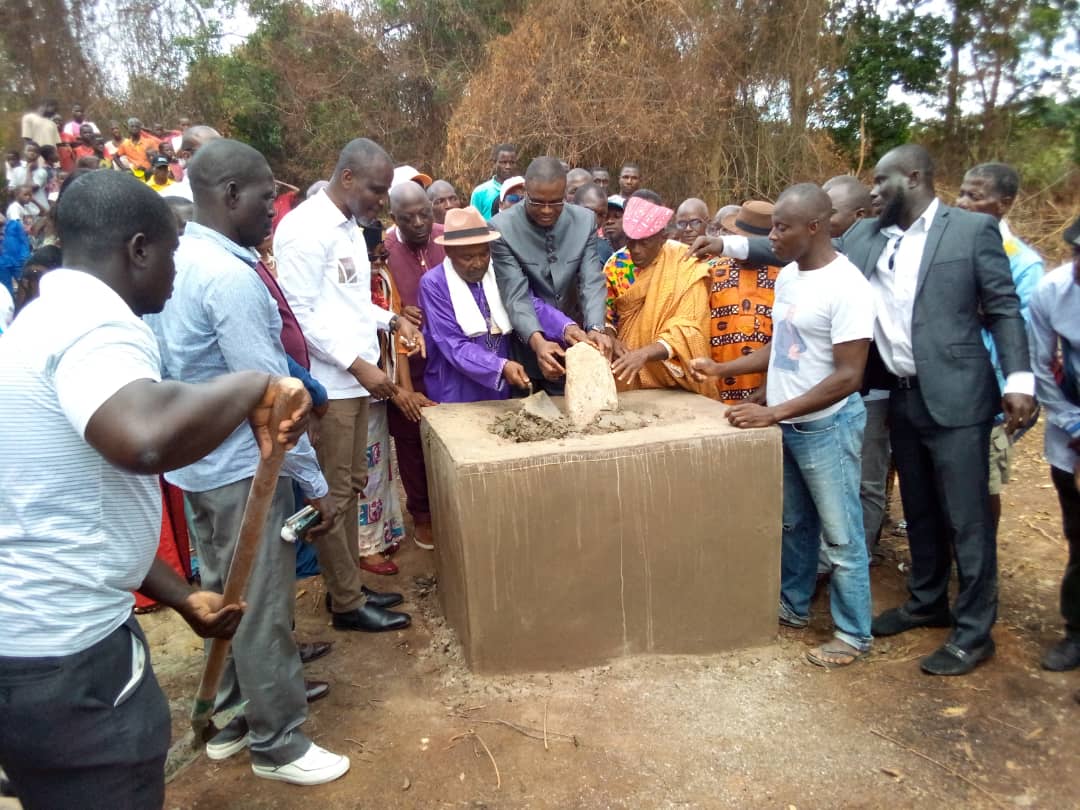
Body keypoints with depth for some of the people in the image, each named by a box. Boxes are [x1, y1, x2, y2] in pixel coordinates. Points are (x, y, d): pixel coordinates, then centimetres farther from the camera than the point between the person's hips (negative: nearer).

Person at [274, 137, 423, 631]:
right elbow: (299, 313, -19)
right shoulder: (306, 228, -14)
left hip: (353, 378, 9)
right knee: (334, 493, 1)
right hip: (327, 382, -9)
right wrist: (359, 365, -19)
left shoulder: (350, 226, 15)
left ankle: (346, 586, 28)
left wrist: (390, 321, 5)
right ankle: (347, 604, 13)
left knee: (349, 486, 16)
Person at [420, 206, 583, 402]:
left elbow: (530, 305, -14)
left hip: (500, 390, 4)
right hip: (455, 395, -3)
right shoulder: (433, 284, -11)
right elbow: (454, 346, -18)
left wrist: (566, 327, -33)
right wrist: (501, 367, -31)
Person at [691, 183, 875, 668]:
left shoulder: (845, 287, -20)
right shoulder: (787, 276, 5)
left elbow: (848, 377, -22)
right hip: (786, 424, 8)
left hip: (826, 427, -8)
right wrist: (722, 368, 5)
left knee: (840, 535, 6)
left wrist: (772, 413, -24)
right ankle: (793, 605, 38)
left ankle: (854, 632, 22)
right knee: (794, 524, 21)